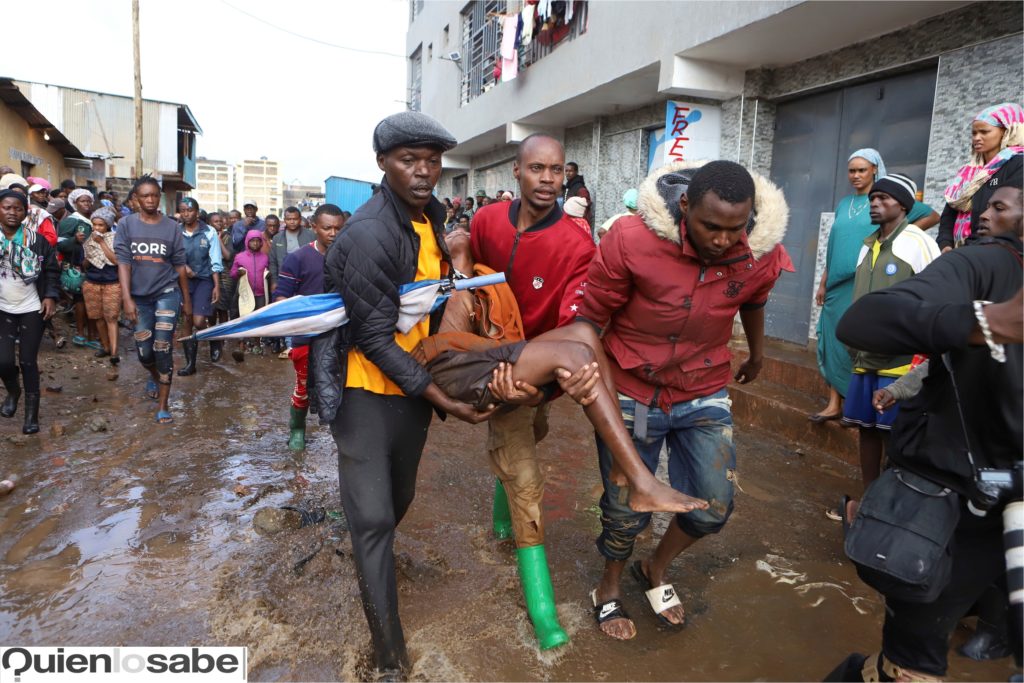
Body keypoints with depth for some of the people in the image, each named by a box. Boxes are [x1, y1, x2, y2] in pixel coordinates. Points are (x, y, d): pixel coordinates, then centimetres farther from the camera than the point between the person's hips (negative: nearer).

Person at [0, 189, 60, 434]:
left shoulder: (37, 240, -4)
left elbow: (52, 270, 3)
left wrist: (50, 296, -9)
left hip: (32, 309, -1)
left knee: (28, 361, 1)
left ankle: (32, 413, 11)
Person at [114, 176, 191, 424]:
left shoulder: (172, 227, 0)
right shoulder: (126, 225, -1)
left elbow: (179, 265, 5)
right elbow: (123, 263, -6)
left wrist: (187, 299, 8)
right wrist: (127, 298, -15)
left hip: (167, 293, -1)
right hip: (139, 296, 2)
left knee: (163, 348, -10)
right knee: (144, 352, 8)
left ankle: (163, 406, -2)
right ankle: (155, 377, 44)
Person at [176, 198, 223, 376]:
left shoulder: (209, 232, -5)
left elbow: (215, 262, -4)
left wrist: (217, 286, -7)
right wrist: (182, 266, -13)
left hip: (204, 280, -3)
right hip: (183, 280, 3)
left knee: (198, 321, -13)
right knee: (185, 322, 5)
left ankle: (214, 340, 21)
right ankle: (190, 363, 14)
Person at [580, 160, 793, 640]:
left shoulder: (764, 254, -13)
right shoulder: (630, 239, -25)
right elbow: (591, 316, -13)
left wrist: (757, 353, 29)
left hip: (704, 393, 4)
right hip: (631, 391, -3)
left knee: (713, 507, 6)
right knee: (626, 510, 7)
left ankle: (656, 568, 38)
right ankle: (609, 587, 39)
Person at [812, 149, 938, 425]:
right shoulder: (843, 204, 14)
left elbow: (933, 216, 3)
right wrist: (823, 282, 12)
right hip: (837, 284, 5)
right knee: (833, 340, 3)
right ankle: (834, 404, 9)